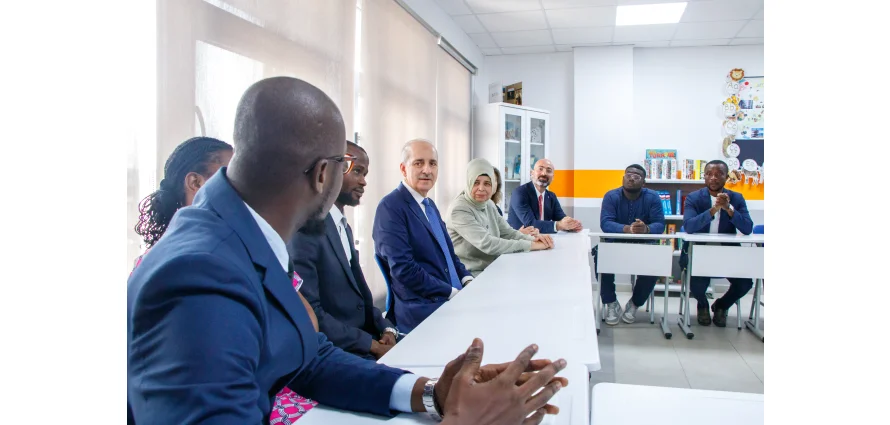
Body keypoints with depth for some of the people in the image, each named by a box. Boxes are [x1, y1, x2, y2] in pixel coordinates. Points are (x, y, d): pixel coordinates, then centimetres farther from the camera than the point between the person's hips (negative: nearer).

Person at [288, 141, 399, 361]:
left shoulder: (344, 227, 15)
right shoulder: (306, 225, -15)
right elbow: (308, 312, -21)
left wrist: (385, 328, 0)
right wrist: (372, 345, -17)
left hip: (364, 341, 9)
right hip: (336, 353, -8)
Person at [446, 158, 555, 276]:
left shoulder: (489, 204, 7)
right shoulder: (459, 210, -18)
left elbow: (507, 232, 8)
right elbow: (486, 244, -25)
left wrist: (533, 239, -12)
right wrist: (530, 245, -22)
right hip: (470, 275, -8)